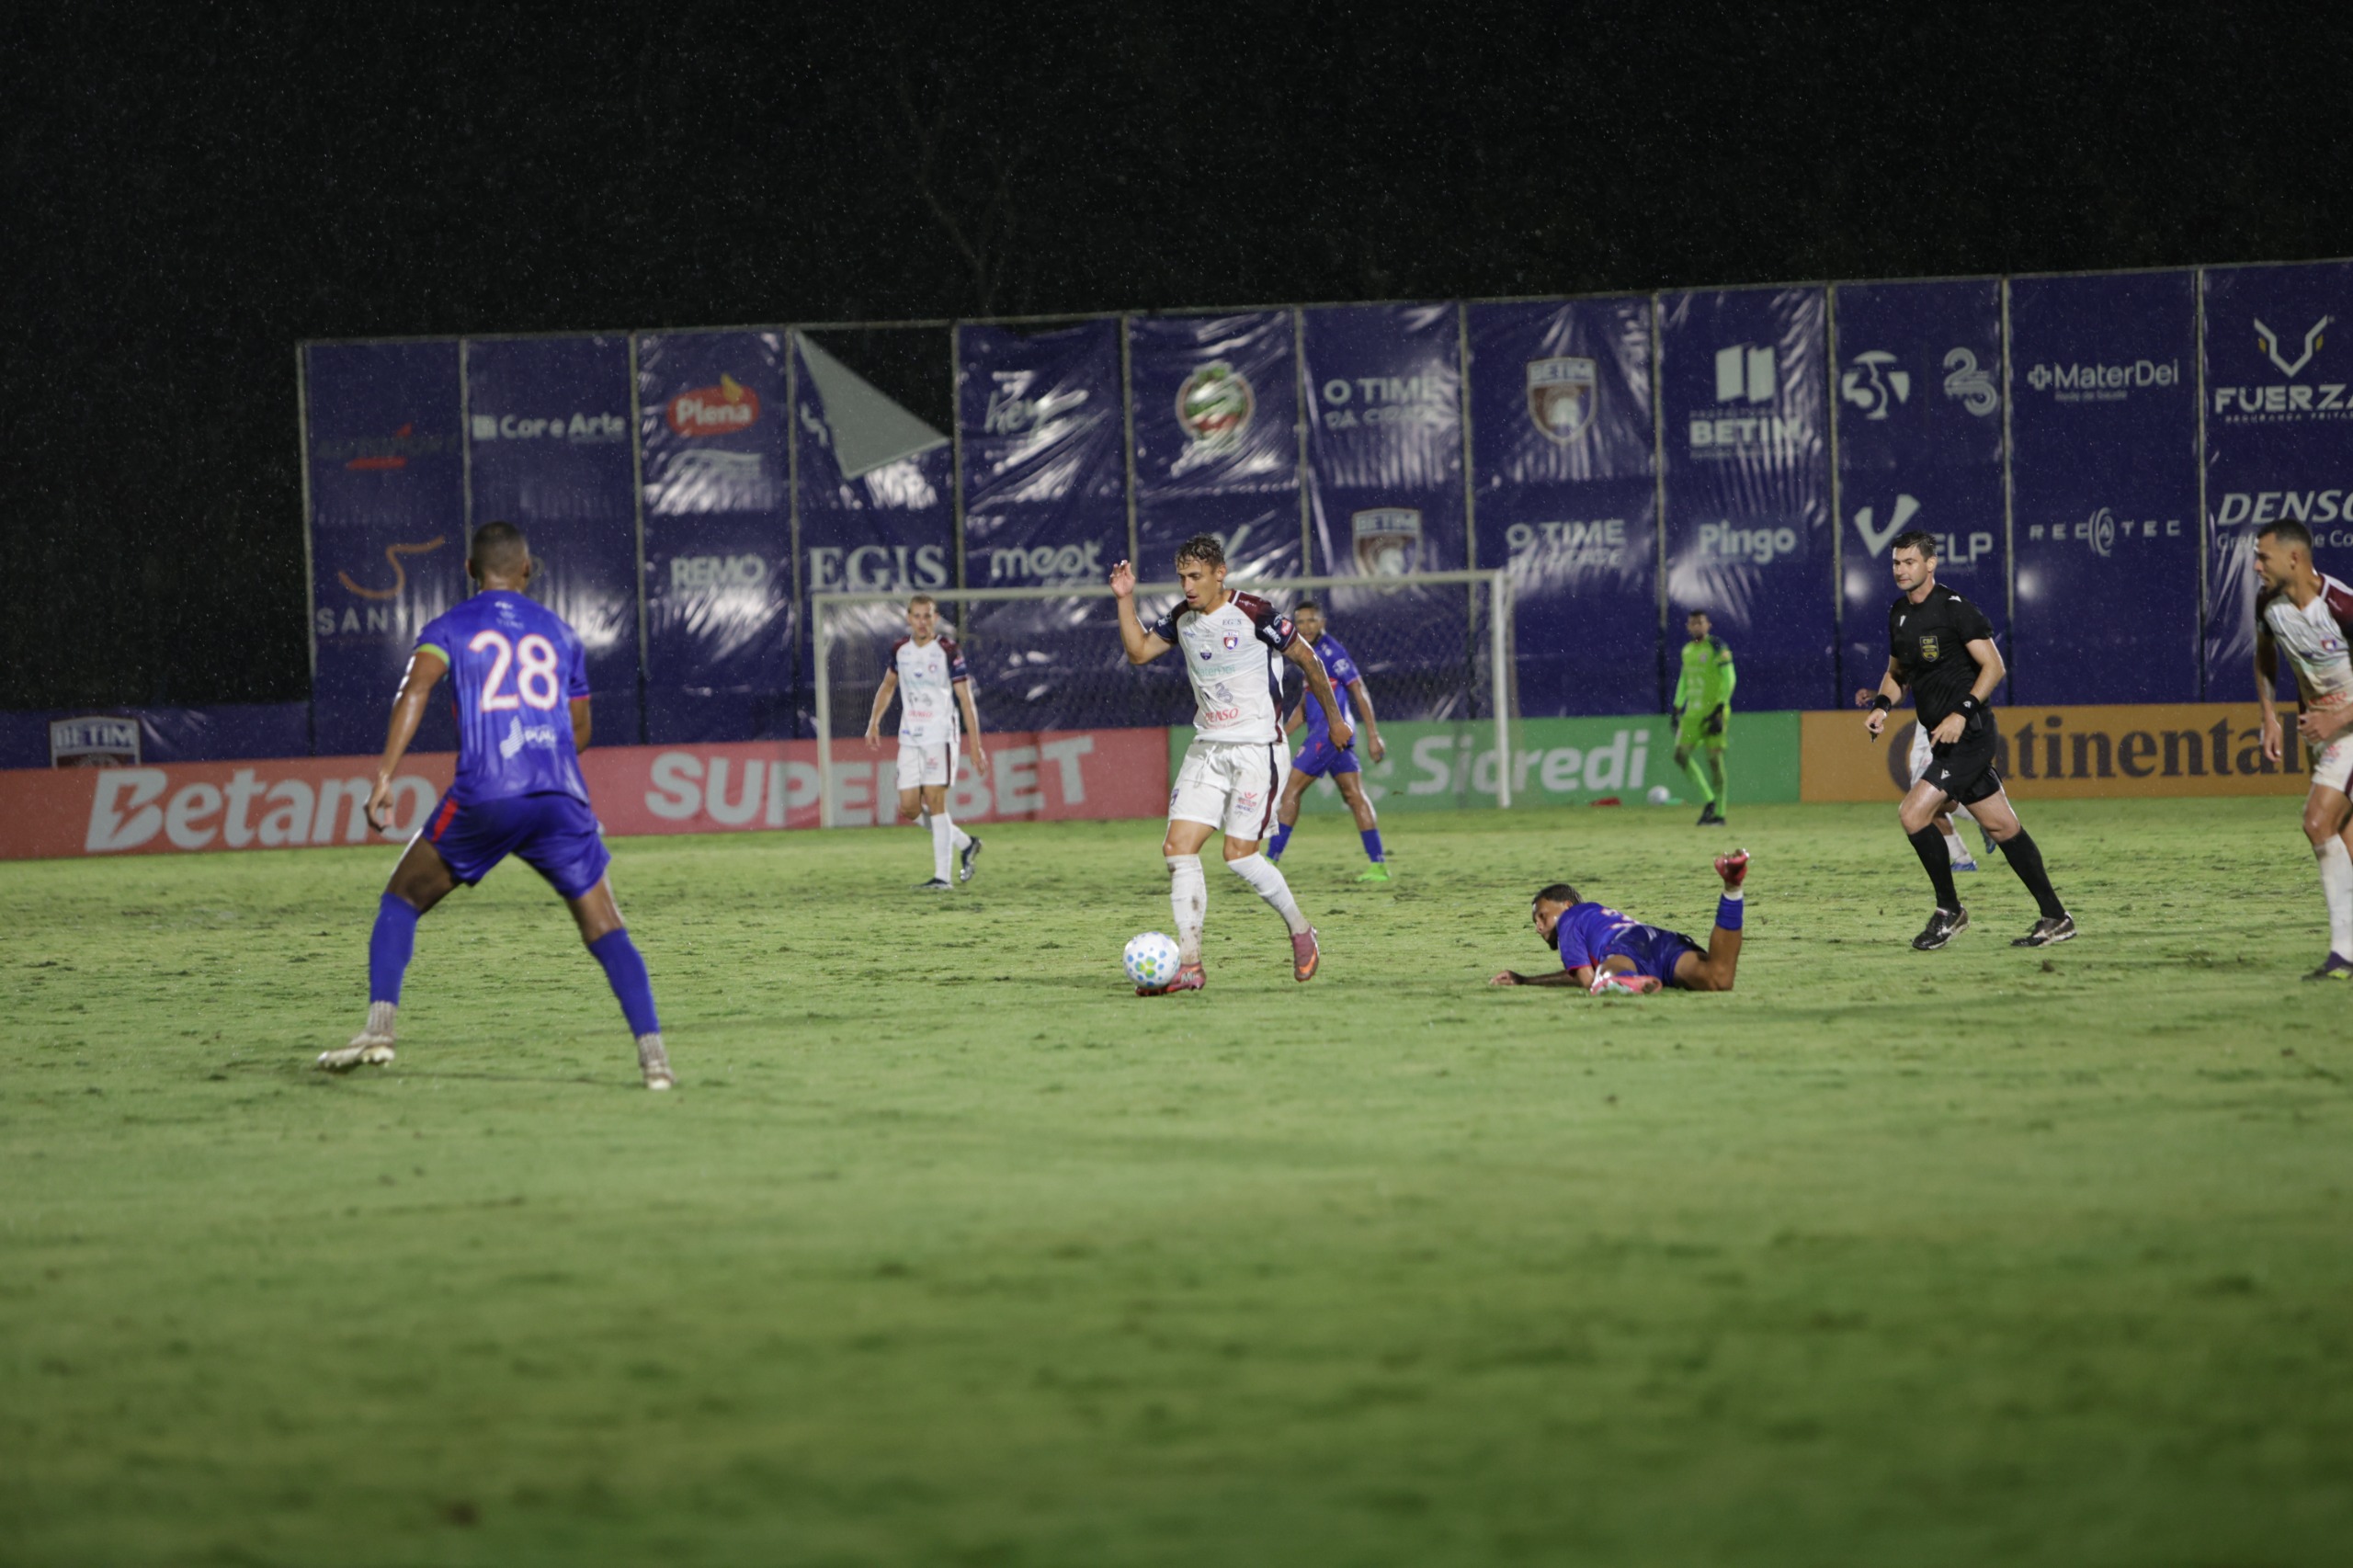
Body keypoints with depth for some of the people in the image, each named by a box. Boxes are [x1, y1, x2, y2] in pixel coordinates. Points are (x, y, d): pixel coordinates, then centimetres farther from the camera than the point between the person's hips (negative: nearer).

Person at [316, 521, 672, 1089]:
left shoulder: (448, 629, 12)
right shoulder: (559, 633, 21)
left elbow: (415, 690, -8)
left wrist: (384, 775, -16)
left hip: (485, 794, -2)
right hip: (561, 796, 2)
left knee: (402, 899, 16)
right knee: (605, 930, 5)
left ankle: (379, 1030, 1)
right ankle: (652, 1052, -12)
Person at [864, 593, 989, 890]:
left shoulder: (948, 651, -9)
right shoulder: (900, 650, 7)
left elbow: (966, 700, -9)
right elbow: (888, 685, 25)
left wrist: (976, 747, -12)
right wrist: (874, 723, 15)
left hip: (940, 737, -6)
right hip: (909, 740, 6)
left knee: (935, 802, -11)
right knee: (910, 807, 2)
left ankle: (942, 876, -7)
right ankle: (965, 844, 23)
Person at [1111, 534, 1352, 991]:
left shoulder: (1254, 614, -13)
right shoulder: (1182, 618, 6)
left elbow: (1306, 658, -3)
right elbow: (1138, 650, 15)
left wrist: (1334, 718, 5)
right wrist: (1125, 600, 1)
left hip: (1258, 747, -6)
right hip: (1207, 748, 6)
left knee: (1239, 854, -13)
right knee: (1178, 846, -7)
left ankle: (1301, 932, 12)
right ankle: (1188, 965, -6)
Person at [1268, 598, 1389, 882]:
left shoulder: (1330, 651, -10)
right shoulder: (1311, 655, 18)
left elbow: (1359, 691, -13)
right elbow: (1304, 707, 26)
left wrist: (1372, 735, -16)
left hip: (1330, 730, -9)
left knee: (1290, 790, -7)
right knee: (1354, 795, 5)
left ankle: (1272, 859, -5)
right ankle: (1378, 865, 3)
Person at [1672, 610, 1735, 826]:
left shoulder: (1717, 647, -7)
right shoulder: (1688, 650, 14)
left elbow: (1729, 679, -12)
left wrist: (1719, 711, -18)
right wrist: (1677, 709, 18)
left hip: (1713, 710, -7)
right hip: (1693, 712, 7)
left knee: (1714, 759, -7)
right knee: (1681, 755, -2)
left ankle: (1719, 813, -3)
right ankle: (1708, 800, 9)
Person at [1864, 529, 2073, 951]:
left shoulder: (1954, 609, -12)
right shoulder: (1899, 614, 13)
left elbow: (1994, 666, -14)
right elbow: (1896, 672, 25)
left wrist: (1962, 713, -22)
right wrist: (1881, 705, 5)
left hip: (1969, 736, -8)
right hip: (1944, 740, 8)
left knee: (1913, 813, -17)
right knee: (2003, 826, 10)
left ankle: (1950, 911, -3)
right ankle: (2055, 918, 15)